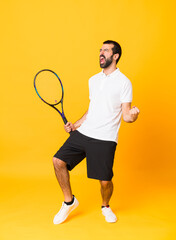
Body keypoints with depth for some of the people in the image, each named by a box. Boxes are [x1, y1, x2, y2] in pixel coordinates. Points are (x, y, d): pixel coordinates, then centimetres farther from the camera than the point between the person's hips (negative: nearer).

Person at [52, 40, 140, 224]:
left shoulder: (124, 82, -2)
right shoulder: (93, 80, 15)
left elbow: (126, 115, -4)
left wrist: (132, 116, -26)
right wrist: (75, 125, 14)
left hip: (105, 139, -5)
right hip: (83, 133, 5)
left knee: (105, 181, -5)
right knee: (58, 160, -7)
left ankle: (105, 206, 30)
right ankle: (69, 201, 14)